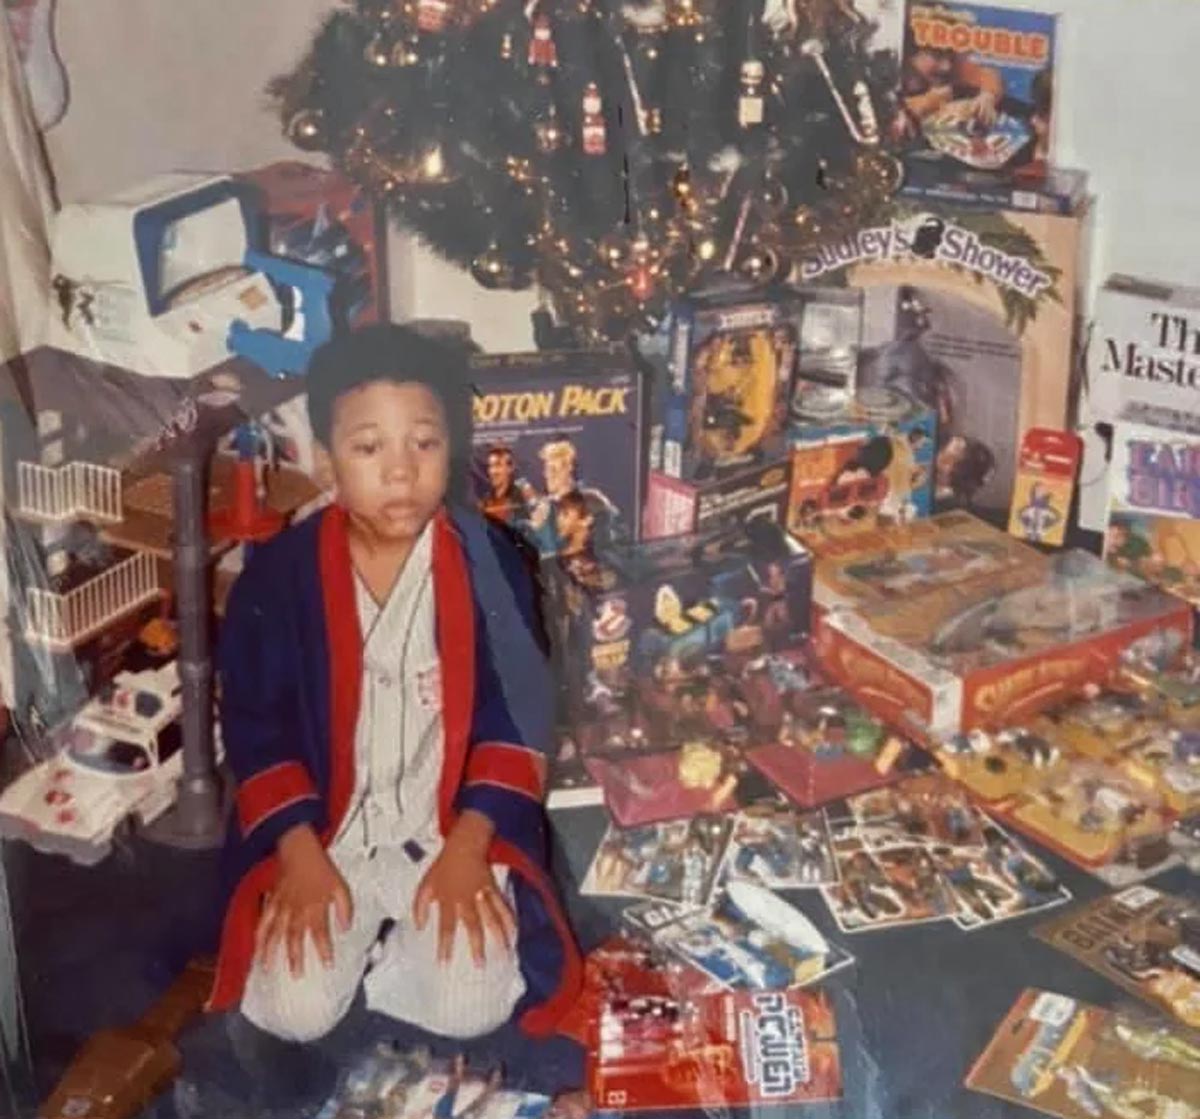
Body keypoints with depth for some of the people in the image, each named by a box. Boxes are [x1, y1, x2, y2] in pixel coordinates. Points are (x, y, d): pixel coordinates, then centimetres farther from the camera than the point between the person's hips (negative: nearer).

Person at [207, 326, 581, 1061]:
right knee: (293, 1013, -16)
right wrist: (301, 855, -12)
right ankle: (348, 945, 14)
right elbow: (257, 728, -2)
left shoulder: (492, 562, -7)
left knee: (471, 1011, -18)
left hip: (456, 829, 0)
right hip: (325, 832, 0)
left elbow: (513, 716, -4)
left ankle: (376, 951, 11)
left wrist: (469, 847, -14)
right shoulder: (279, 574, -7)